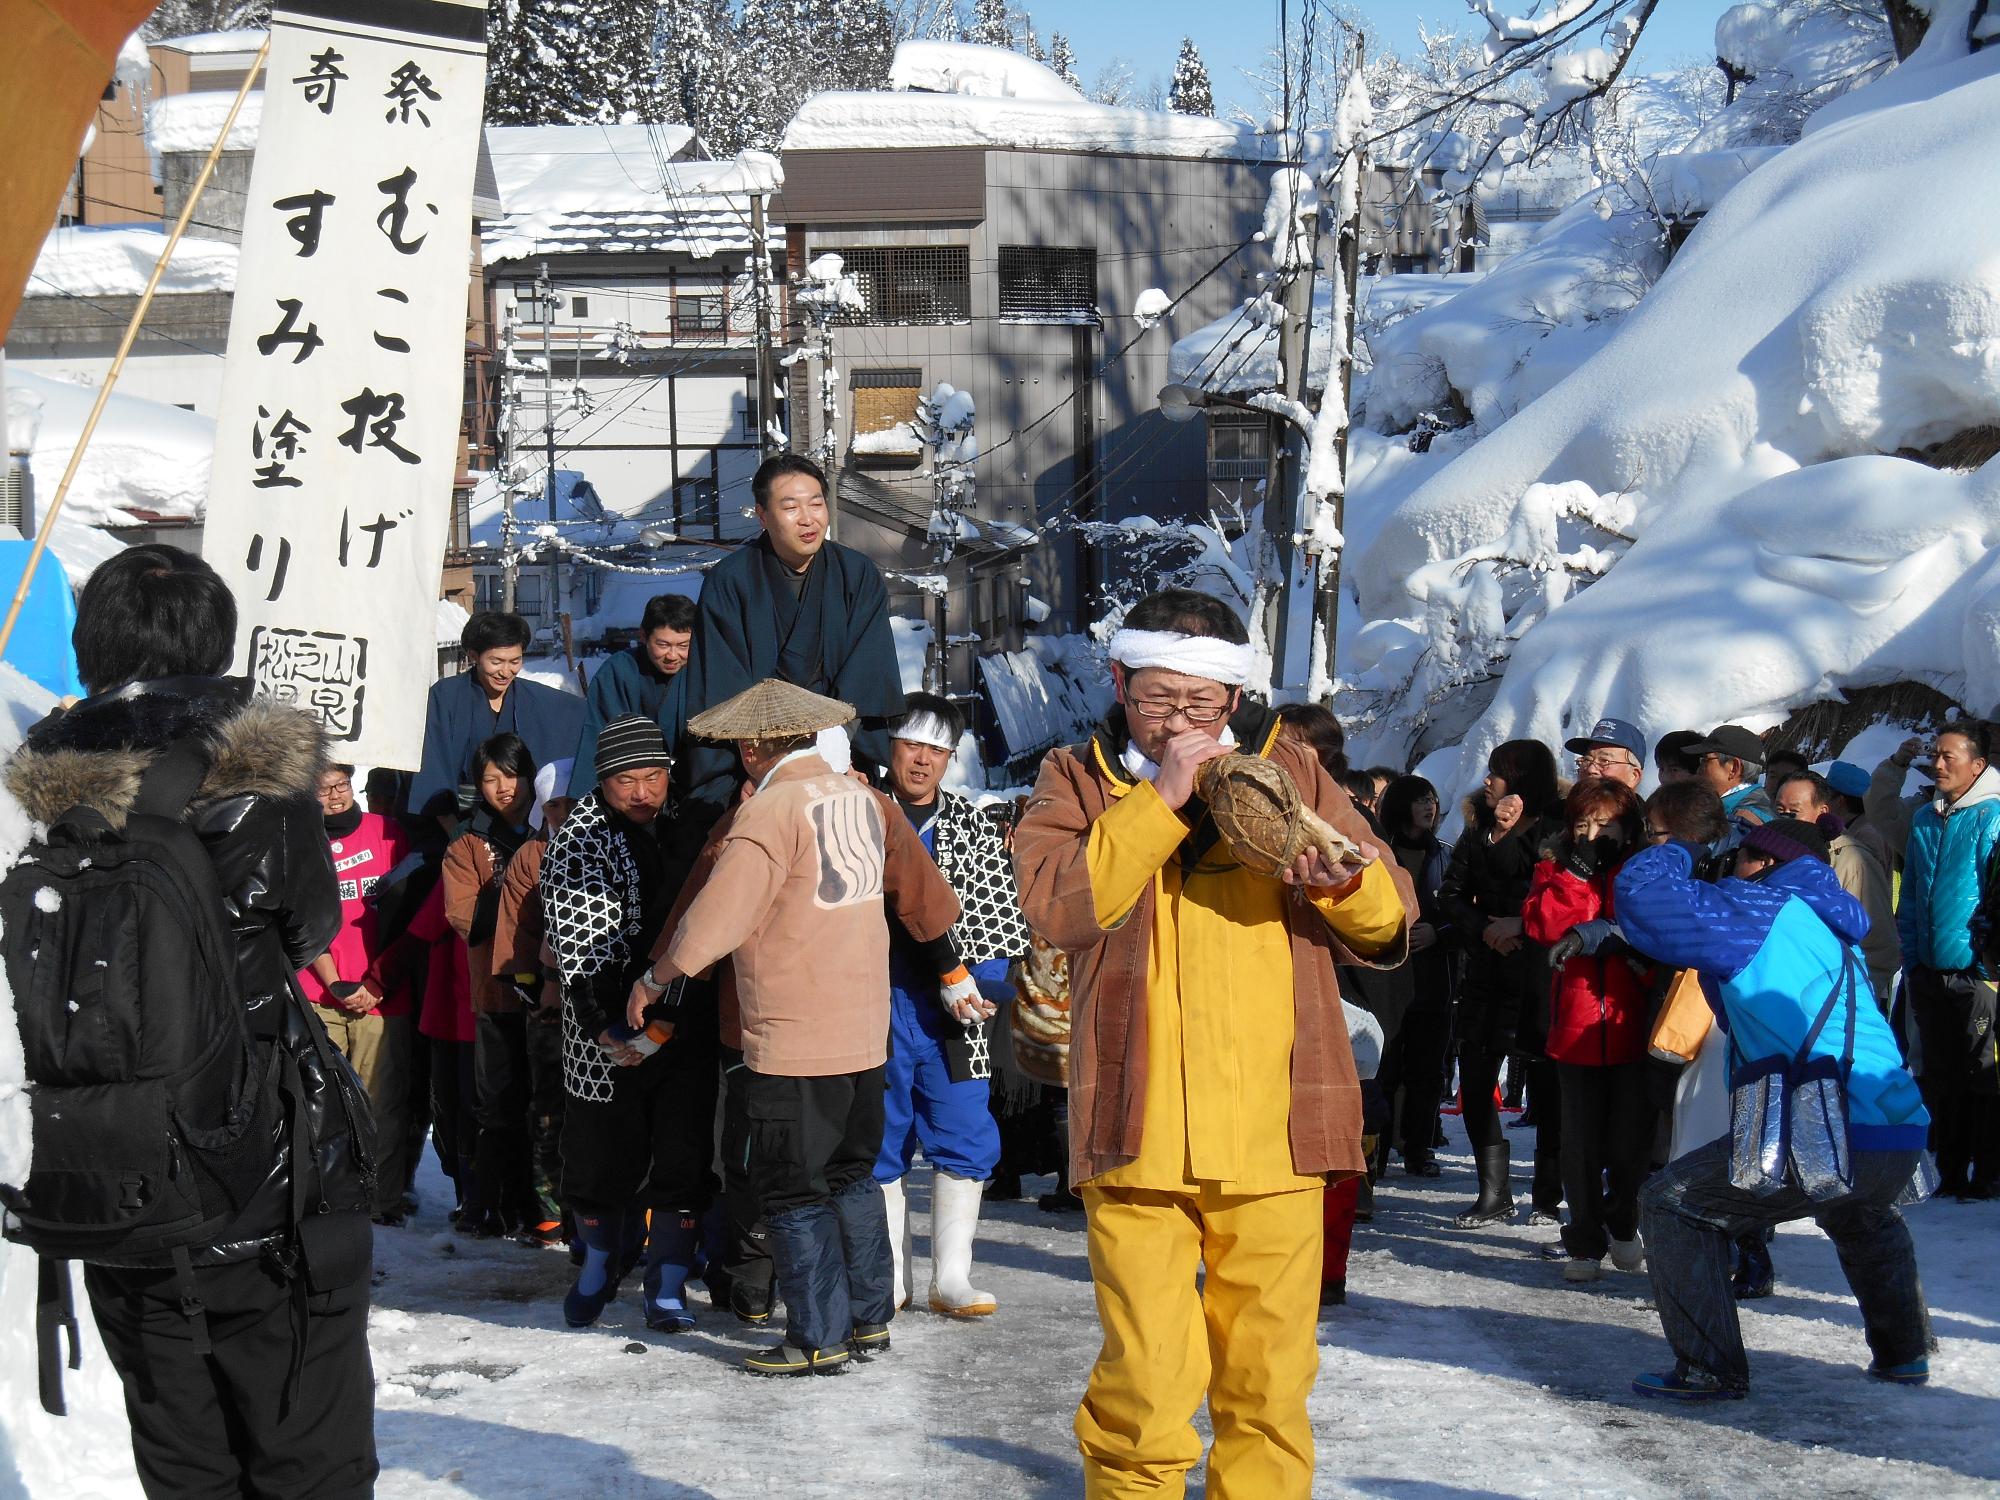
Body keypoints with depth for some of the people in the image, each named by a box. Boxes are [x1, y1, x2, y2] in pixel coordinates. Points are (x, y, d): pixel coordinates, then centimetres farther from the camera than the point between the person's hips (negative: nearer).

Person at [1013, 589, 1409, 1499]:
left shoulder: (1289, 772, 13)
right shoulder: (1078, 782, 8)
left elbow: (1390, 926, 12)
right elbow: (1053, 905, -11)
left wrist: (1348, 883, -11)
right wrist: (1162, 797, -14)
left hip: (1273, 1134, 2)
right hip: (1137, 1137, -2)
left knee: (1270, 1377, 7)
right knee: (1148, 1381, -8)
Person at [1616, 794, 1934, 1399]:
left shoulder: (1759, 911, -1)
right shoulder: (1829, 928, 24)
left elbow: (1641, 890, -8)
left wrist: (1678, 851, 15)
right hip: (1903, 1140, 8)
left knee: (1672, 1202, 3)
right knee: (1860, 1215, 41)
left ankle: (1710, 1369, -1)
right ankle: (1905, 1351, 41)